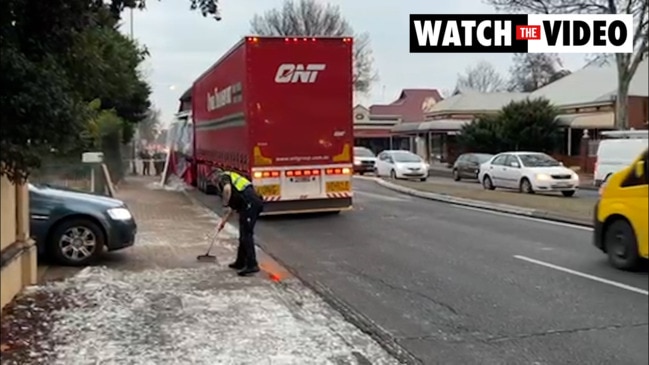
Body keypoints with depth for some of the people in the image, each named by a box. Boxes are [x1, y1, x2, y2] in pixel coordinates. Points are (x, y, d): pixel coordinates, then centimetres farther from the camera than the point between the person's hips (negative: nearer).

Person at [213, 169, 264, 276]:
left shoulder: (223, 177, 8)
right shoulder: (232, 179, 33)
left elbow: (227, 188, -18)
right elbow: (232, 208, 37)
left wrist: (225, 204, -3)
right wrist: (223, 221, 42)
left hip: (249, 204, -9)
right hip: (256, 203, 9)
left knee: (246, 234, -9)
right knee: (243, 234, 18)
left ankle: (252, 265, -12)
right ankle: (240, 262, 27)